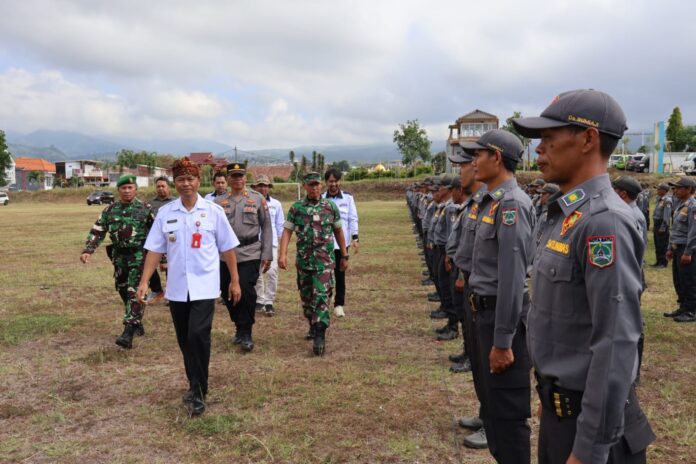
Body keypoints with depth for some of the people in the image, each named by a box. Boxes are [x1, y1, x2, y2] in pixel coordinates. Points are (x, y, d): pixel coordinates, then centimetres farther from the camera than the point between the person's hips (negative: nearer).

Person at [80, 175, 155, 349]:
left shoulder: (145, 209, -2)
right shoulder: (110, 210, 8)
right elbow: (97, 232, 5)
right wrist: (88, 250, -9)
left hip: (139, 256, -5)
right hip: (119, 256, 5)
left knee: (134, 293, -11)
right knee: (124, 292, 12)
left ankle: (128, 332, -17)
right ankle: (137, 324, 30)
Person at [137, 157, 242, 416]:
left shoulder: (213, 211, -2)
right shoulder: (165, 213, 3)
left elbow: (227, 248, 2)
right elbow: (155, 250, 4)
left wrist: (235, 281, 3)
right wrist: (144, 282, -3)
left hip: (204, 287, -3)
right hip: (177, 288, 3)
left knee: (198, 336, -14)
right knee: (185, 341, 12)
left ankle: (198, 392, 0)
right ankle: (196, 385, 31)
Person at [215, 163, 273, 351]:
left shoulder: (258, 199, 3)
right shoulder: (219, 201, 7)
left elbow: (266, 227, 2)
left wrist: (267, 255, -3)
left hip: (250, 254, -3)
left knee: (246, 291, -12)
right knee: (227, 294, 8)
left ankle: (246, 333, 3)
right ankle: (239, 327, 29)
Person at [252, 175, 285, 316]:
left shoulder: (276, 204, 5)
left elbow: (280, 225, 12)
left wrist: (282, 241, 10)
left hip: (271, 242, 1)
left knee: (271, 272, -9)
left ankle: (269, 302, 2)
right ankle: (259, 300, 22)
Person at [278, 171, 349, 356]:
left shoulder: (330, 206, 3)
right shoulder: (296, 208, 3)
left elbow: (338, 231, 10)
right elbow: (287, 231, -1)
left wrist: (344, 256, 11)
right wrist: (282, 254, -13)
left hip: (325, 260, -2)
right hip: (303, 260, 2)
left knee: (321, 296, -12)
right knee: (306, 297, 13)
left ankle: (320, 336, -11)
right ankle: (313, 326, 33)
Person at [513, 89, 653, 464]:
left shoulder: (603, 222, -23)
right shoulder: (564, 214, 6)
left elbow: (616, 344, -26)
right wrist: (548, 396, 18)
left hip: (584, 412, -8)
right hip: (559, 401, 9)